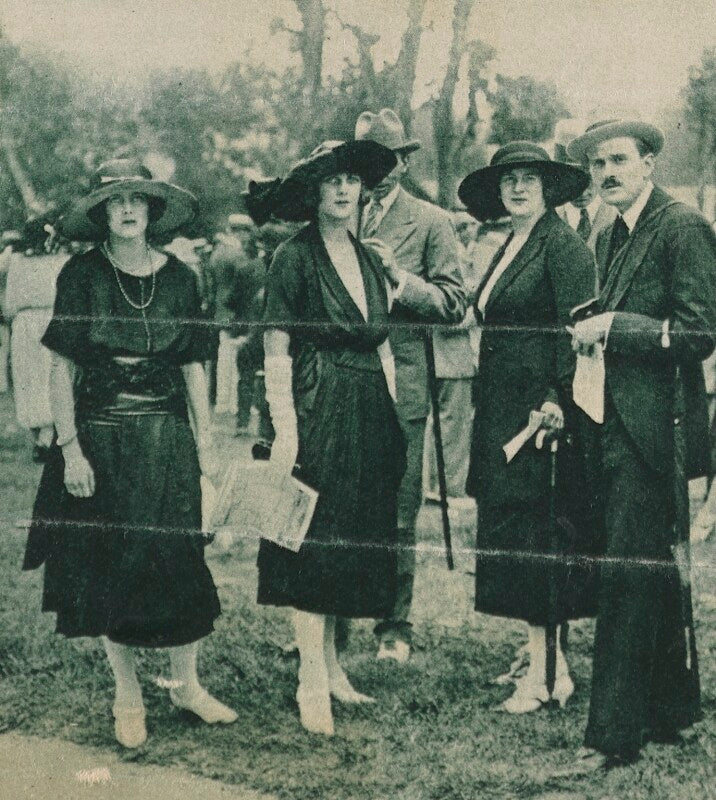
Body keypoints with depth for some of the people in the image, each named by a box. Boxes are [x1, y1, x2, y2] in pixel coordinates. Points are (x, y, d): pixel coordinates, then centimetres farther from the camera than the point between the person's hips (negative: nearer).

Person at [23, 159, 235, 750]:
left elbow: (193, 367, 8)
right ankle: (128, 696, 18)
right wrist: (70, 449, -12)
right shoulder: (81, 276, -5)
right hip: (100, 439, -2)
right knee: (109, 567, 4)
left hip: (167, 439, 2)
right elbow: (62, 369, -6)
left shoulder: (177, 278, 3)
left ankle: (187, 684, 21)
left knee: (177, 560, 3)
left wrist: (205, 442, 4)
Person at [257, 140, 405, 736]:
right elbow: (276, 352, -10)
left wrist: (392, 418, 12)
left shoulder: (369, 259, 13)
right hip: (317, 412, -7)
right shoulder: (295, 258, -6)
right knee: (315, 544, -5)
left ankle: (332, 666, 20)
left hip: (370, 416, 7)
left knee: (355, 541, 10)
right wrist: (284, 428, -18)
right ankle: (312, 685, 0)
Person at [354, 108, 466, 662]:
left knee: (397, 516, 1)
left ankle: (395, 630, 11)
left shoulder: (431, 222, 3)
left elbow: (454, 305, -4)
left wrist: (399, 277, -15)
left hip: (398, 388, -3)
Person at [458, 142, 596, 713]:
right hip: (502, 411, 9)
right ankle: (544, 661, 17)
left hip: (538, 408, -9)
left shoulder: (563, 245, -10)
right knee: (514, 530, 10)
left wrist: (559, 399, -22)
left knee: (533, 533, -6)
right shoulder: (509, 249, 18)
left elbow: (574, 328, -16)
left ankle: (546, 671, 1)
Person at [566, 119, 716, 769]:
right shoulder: (611, 237, 16)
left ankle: (614, 732, -4)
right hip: (620, 424, 9)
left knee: (627, 574, -9)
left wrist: (611, 326, -17)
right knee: (657, 572, 18)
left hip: (654, 428, -9)